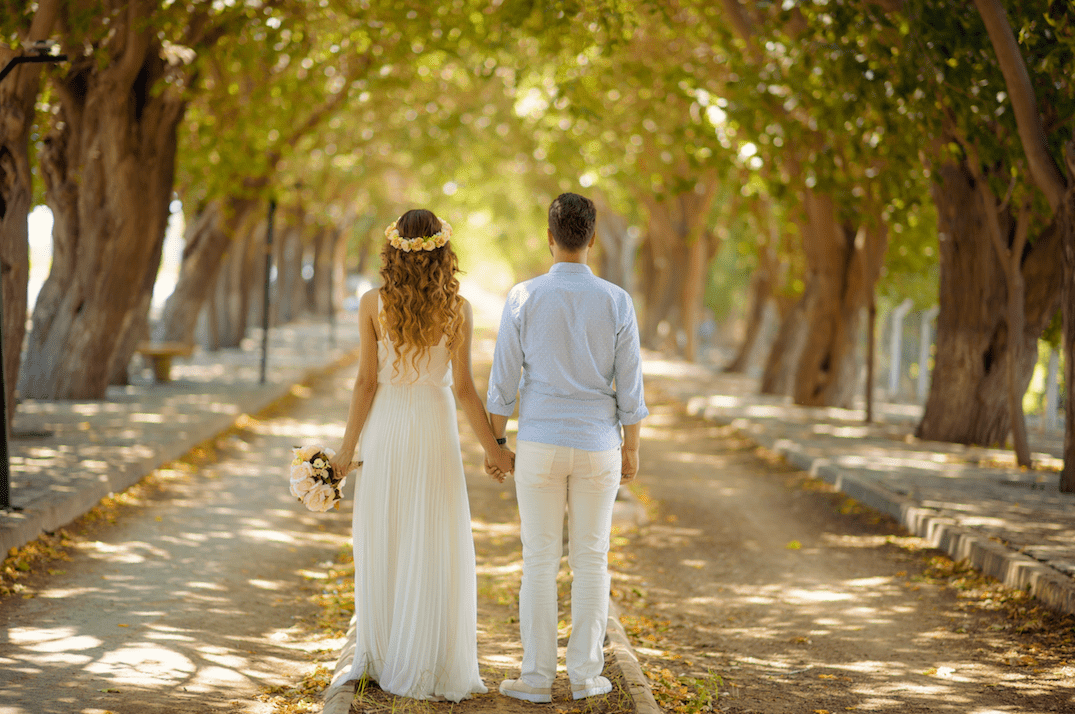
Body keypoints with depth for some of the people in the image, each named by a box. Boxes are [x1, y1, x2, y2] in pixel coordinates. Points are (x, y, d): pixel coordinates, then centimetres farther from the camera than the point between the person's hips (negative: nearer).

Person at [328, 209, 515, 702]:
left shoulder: (373, 304, -6)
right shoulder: (457, 309, -7)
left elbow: (366, 382, -6)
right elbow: (463, 387, -7)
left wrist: (347, 447, 3)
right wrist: (492, 448, 2)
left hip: (384, 427, 1)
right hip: (434, 427, -1)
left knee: (381, 548, 10)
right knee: (435, 550, 5)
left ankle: (380, 660, 14)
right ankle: (431, 668, 6)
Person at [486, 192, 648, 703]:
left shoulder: (523, 298, -9)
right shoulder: (617, 302, -7)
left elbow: (503, 380, -6)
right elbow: (629, 386, -4)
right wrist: (632, 449, 8)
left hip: (540, 446, -1)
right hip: (597, 448, 1)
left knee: (539, 561, 7)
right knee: (591, 561, 11)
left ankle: (537, 678, 9)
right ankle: (586, 674, 13)